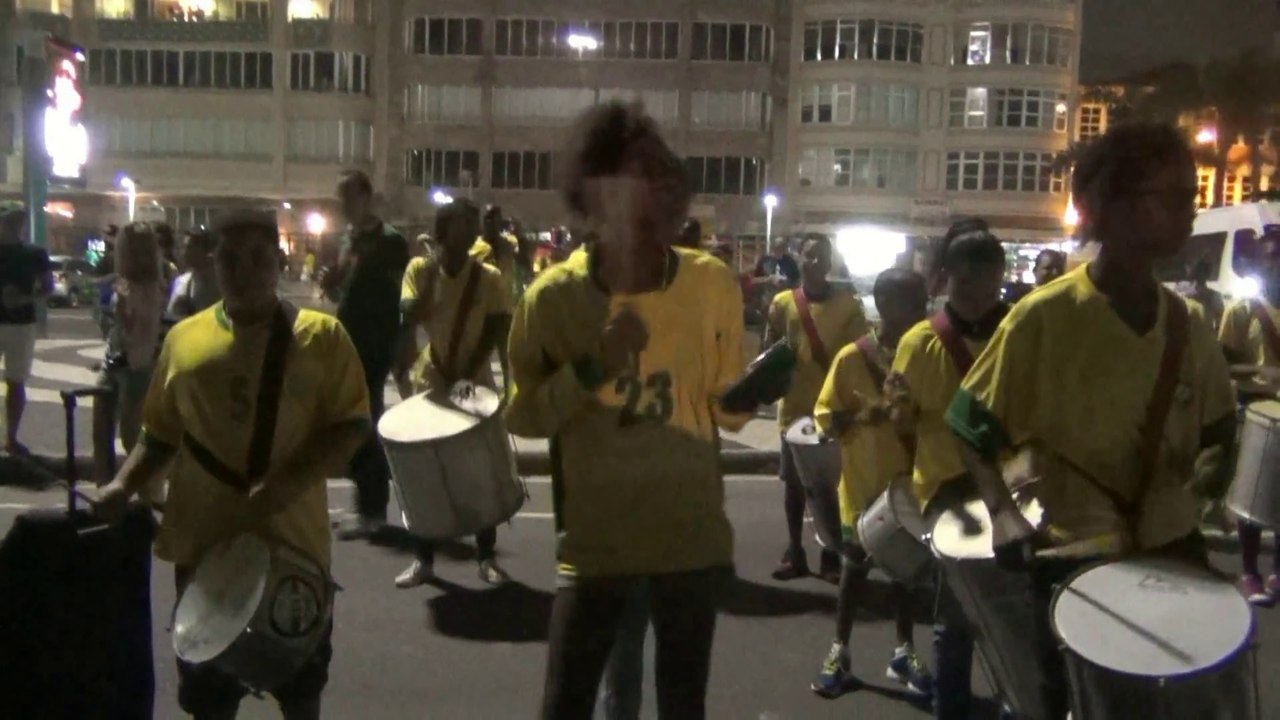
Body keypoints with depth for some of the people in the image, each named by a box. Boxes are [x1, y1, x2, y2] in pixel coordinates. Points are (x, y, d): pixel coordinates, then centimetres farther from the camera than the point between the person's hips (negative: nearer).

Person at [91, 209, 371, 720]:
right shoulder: (184, 338, 2)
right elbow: (160, 434, 10)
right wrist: (125, 485, -6)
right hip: (202, 542, 2)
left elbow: (351, 427, -10)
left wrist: (287, 483, -21)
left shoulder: (322, 335, -7)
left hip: (293, 540, -2)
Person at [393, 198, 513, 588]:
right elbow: (410, 317, -15)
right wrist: (432, 274, -20)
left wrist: (467, 373, -16)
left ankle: (487, 557, 18)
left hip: (476, 384, 0)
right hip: (430, 383, 0)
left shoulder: (489, 277, -3)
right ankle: (424, 560, 17)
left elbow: (495, 332, -6)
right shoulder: (419, 269, -2)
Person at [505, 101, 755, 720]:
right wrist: (590, 369, -20)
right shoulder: (554, 296, -11)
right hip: (593, 540, -1)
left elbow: (727, 410, 2)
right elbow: (522, 418, -5)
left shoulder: (712, 283, -7)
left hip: (692, 535, 2)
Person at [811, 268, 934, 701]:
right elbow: (826, 419, -9)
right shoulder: (852, 358, -12)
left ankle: (904, 653, 29)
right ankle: (839, 652, 24)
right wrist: (864, 416, -26)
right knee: (854, 568, 9)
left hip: (910, 480, 3)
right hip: (864, 484, -3)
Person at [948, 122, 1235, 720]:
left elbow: (1216, 432, 16)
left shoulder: (1188, 325, 2)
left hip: (1174, 549, 5)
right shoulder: (1044, 318, -14)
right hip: (1077, 561, -5)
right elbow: (971, 428, -9)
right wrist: (1003, 513, -22)